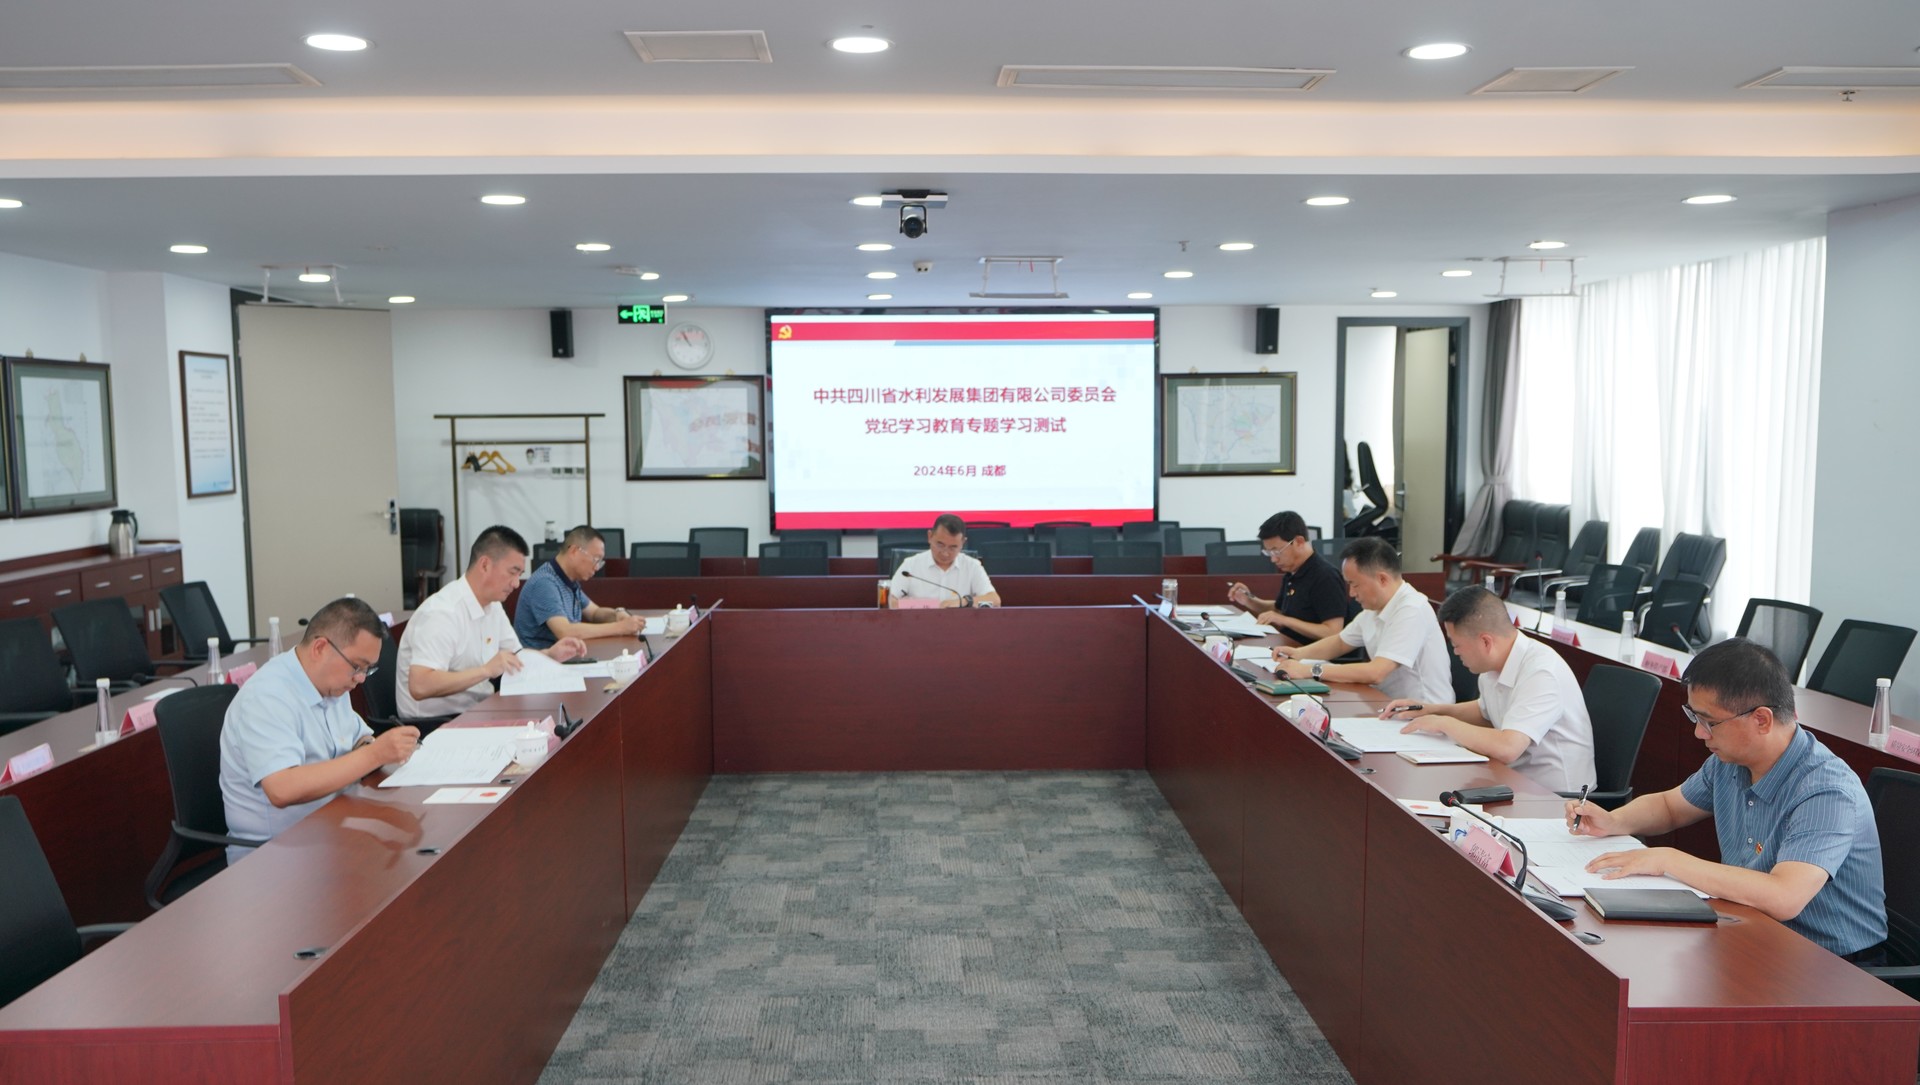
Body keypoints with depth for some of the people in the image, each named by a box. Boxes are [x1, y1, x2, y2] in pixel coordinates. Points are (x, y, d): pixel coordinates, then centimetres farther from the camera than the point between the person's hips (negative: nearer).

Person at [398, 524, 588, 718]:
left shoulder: (492, 605, 4)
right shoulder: (442, 613, -23)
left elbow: (515, 657, 16)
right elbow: (419, 687, -31)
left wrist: (550, 654, -2)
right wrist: (486, 670, -33)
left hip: (475, 712, 8)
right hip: (435, 722, -8)